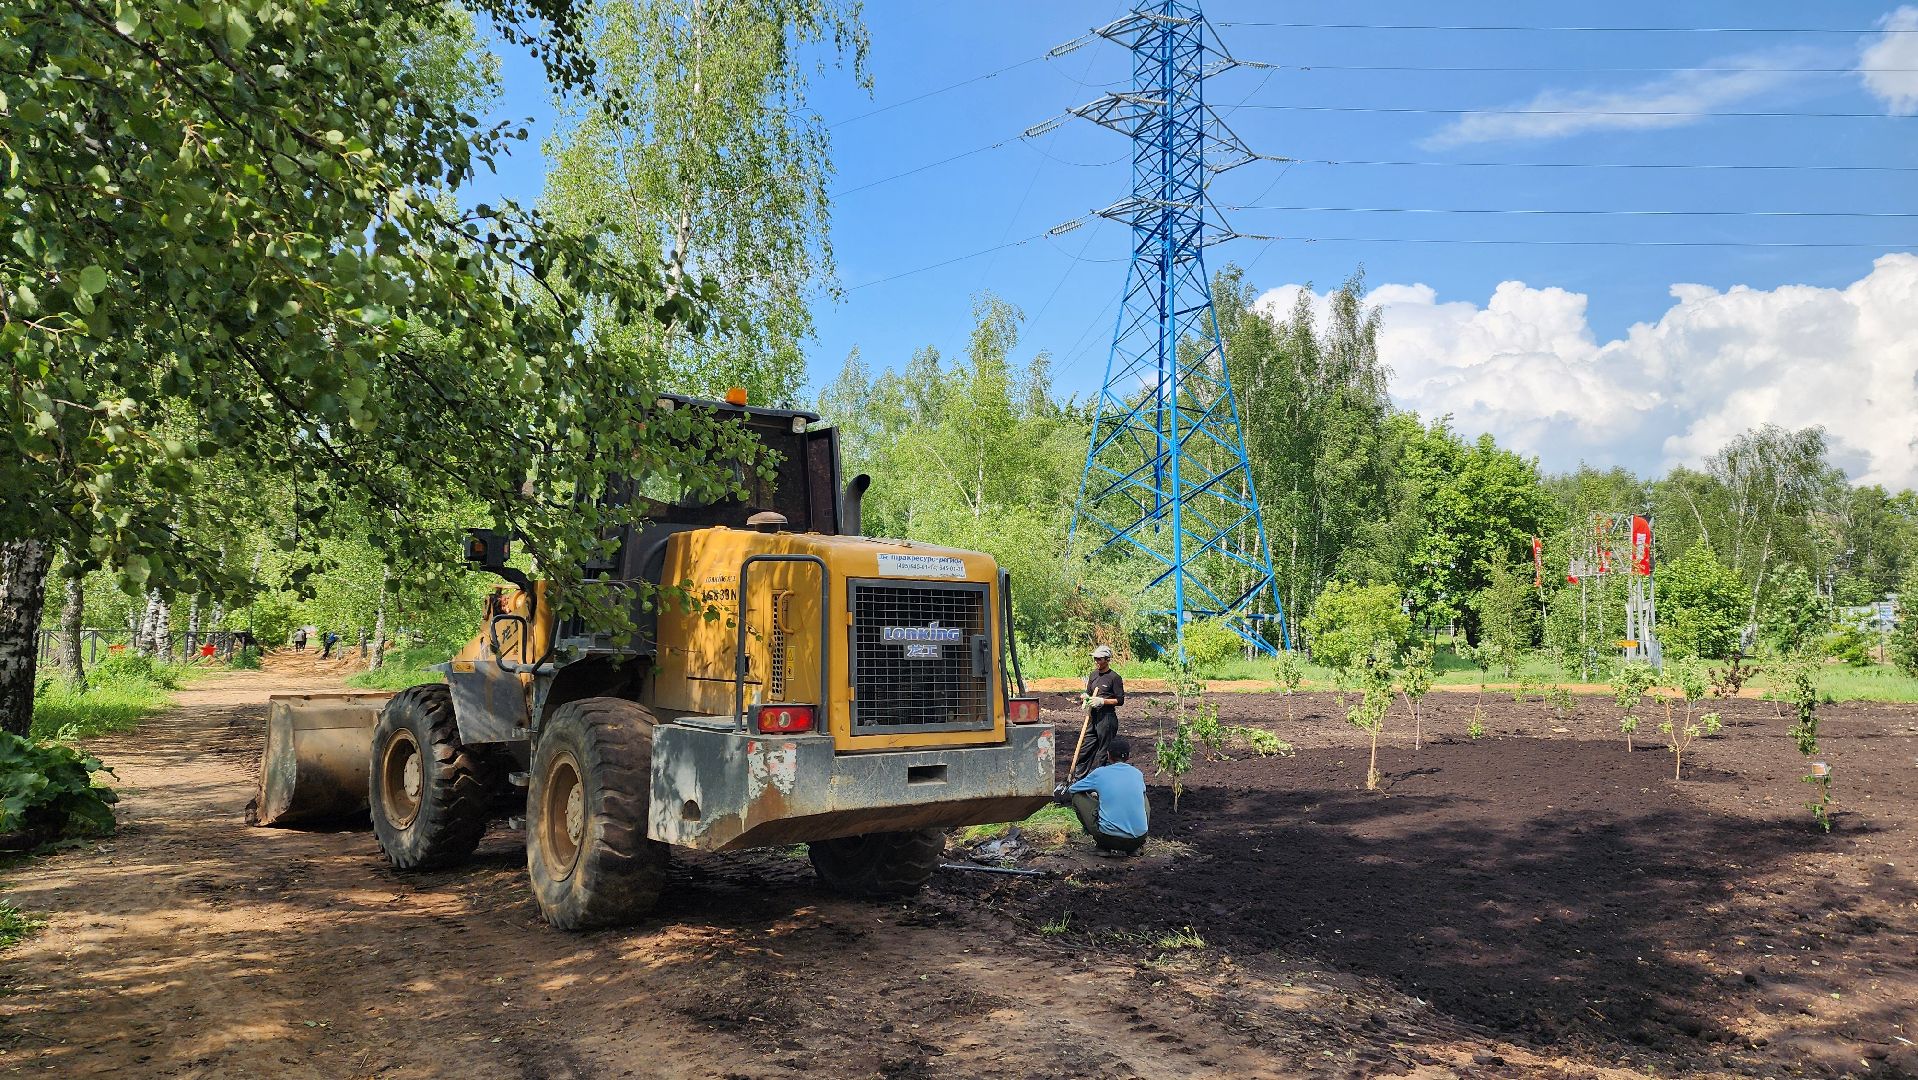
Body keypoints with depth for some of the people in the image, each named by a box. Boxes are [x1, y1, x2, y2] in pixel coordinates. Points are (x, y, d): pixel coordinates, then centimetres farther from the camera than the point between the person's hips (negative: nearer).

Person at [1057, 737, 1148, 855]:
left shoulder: (1100, 773, 2)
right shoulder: (1138, 774, 10)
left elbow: (1071, 789, 19)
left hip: (1108, 837, -3)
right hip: (1138, 839, 3)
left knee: (1077, 797, 15)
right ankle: (1133, 848, 19)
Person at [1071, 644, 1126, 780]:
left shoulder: (1114, 677, -9)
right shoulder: (1093, 675, 12)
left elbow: (1120, 700, -10)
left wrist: (1102, 701, -19)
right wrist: (1086, 698, -2)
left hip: (1107, 718, -7)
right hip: (1093, 717, 7)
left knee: (1103, 752, -1)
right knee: (1084, 749, 7)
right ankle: (1076, 779, 12)